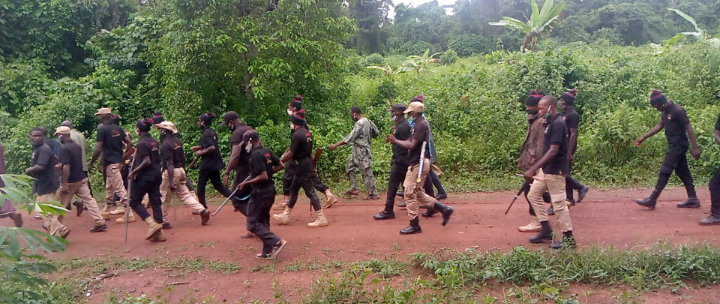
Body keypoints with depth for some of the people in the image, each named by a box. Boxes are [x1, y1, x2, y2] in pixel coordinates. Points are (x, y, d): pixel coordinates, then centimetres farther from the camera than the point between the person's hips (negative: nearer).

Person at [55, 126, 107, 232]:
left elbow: (66, 167, -24)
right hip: (82, 178, 7)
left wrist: (64, 184, -24)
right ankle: (100, 223, -4)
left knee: (61, 204, 10)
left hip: (70, 181, -7)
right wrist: (59, 165, 33)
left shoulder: (64, 149, -17)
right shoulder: (77, 146, 9)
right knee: (89, 199, 2)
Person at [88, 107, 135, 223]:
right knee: (109, 187, 21)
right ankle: (106, 211, 34)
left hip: (111, 163, -9)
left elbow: (98, 149, -16)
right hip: (118, 161, 9)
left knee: (120, 189, -8)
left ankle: (129, 214, -8)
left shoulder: (102, 129, -12)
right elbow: (129, 143, 7)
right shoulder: (118, 128, 9)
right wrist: (124, 157, 15)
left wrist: (91, 163, -6)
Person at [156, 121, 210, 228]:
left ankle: (163, 222, 15)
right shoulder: (178, 141, 8)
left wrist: (171, 182, -23)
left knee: (164, 198, 6)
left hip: (171, 172, -8)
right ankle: (202, 210, -2)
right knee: (184, 194, 11)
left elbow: (169, 164, -22)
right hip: (180, 170, 8)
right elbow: (183, 157, 15)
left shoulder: (165, 145, -17)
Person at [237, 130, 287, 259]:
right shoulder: (267, 151, 7)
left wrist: (247, 183, -16)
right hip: (270, 190, 9)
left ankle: (276, 241, -12)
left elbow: (263, 176, -23)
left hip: (260, 192, -9)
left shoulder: (256, 155, -19)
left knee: (253, 223, -1)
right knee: (263, 221, 18)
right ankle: (268, 251, 22)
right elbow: (280, 165, 13)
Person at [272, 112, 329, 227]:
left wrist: (278, 162, -8)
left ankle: (321, 218, -6)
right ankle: (285, 215, 26)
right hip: (306, 163, 10)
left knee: (310, 192, -7)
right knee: (293, 189, 17)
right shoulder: (308, 133, 10)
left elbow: (290, 154, -18)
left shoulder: (297, 135, -17)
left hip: (302, 166, -10)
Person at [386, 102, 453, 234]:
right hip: (418, 163, 11)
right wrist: (393, 139, 5)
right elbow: (411, 141, 16)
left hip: (418, 164, -11)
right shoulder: (420, 124, 16)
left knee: (410, 193, -4)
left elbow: (411, 145, -22)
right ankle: (444, 209, 18)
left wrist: (395, 140, -12)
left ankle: (414, 225, 4)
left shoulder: (421, 125, -17)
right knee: (417, 193, 17)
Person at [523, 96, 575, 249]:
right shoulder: (550, 123, 9)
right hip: (546, 169, 10)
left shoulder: (558, 124, -20)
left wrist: (533, 169, -29)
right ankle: (546, 230, 23)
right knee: (533, 194, 15)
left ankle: (569, 238, 10)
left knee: (559, 203, -2)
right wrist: (537, 168, 19)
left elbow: (553, 151, -26)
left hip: (555, 170, -10)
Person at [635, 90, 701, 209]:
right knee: (683, 172, 12)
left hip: (678, 145, -9)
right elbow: (660, 125, 19)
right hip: (674, 145, 9)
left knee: (665, 172, -8)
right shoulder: (666, 111, 9)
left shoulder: (678, 111, -19)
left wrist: (695, 147, -21)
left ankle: (652, 200, -6)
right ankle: (693, 199, 18)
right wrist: (644, 137, 14)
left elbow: (689, 128, -19)